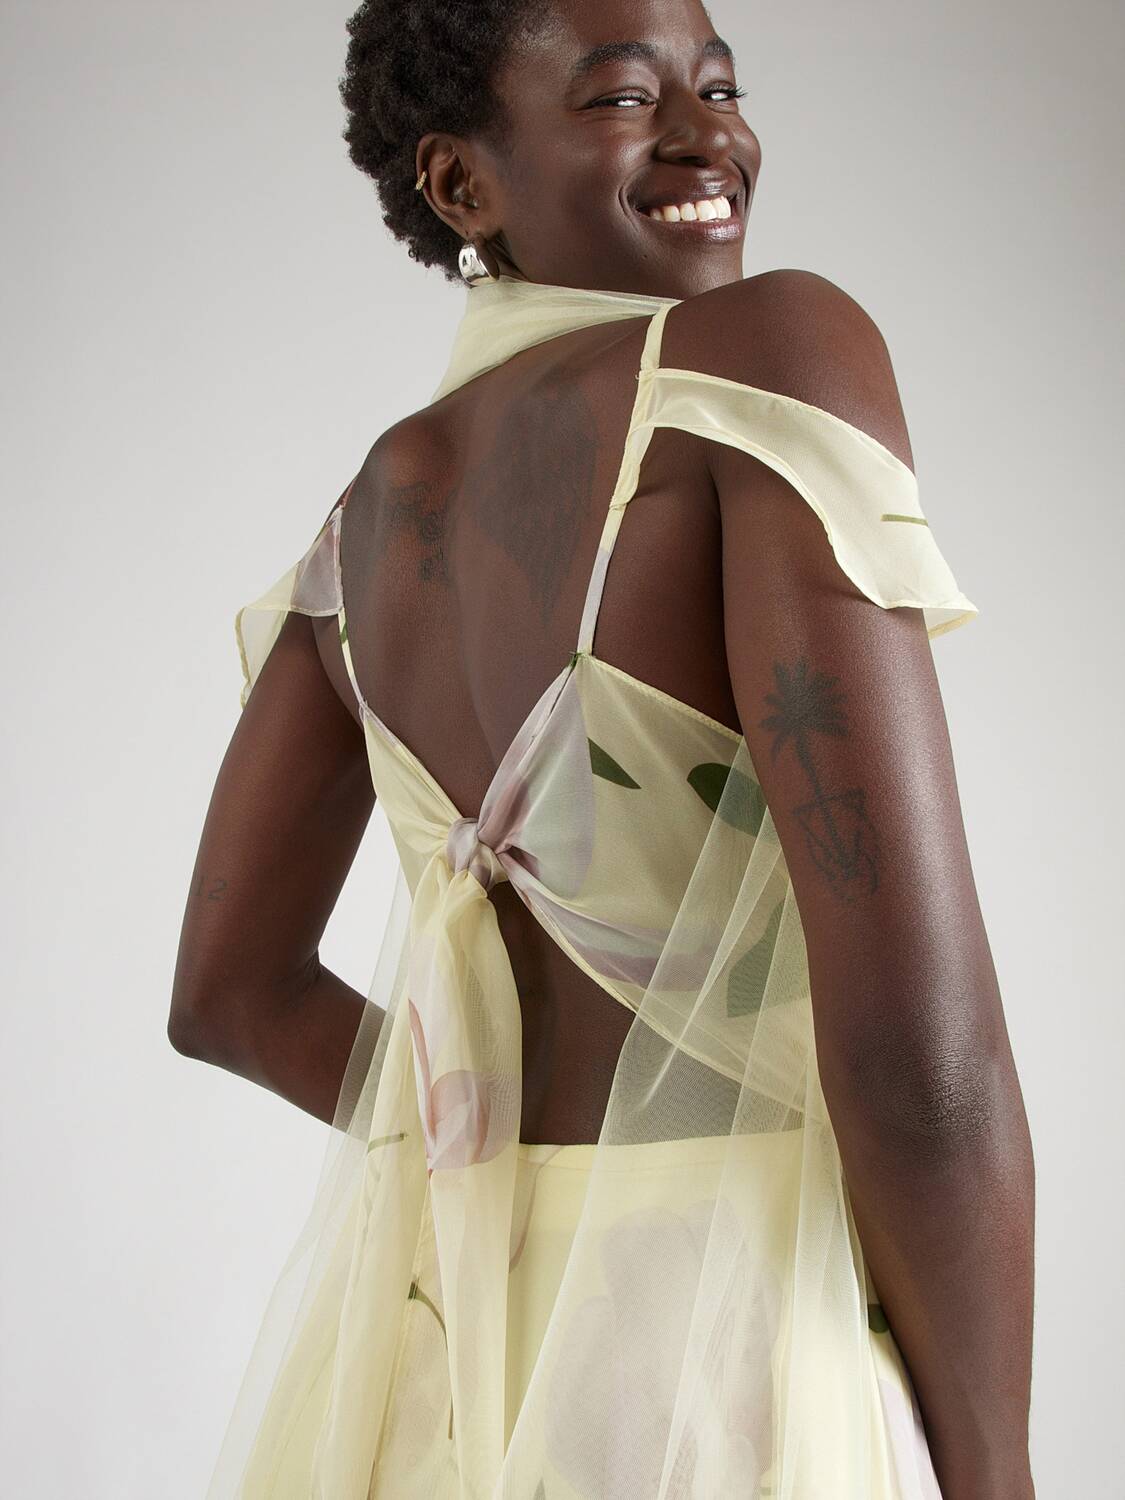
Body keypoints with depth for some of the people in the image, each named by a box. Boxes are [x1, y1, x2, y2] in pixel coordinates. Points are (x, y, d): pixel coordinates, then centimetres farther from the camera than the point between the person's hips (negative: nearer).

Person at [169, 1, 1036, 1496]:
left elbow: (231, 989, 14)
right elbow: (920, 1035, -21)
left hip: (421, 1334, 7)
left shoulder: (376, 510, 8)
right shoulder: (776, 346, -13)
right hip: (719, 1375, -6)